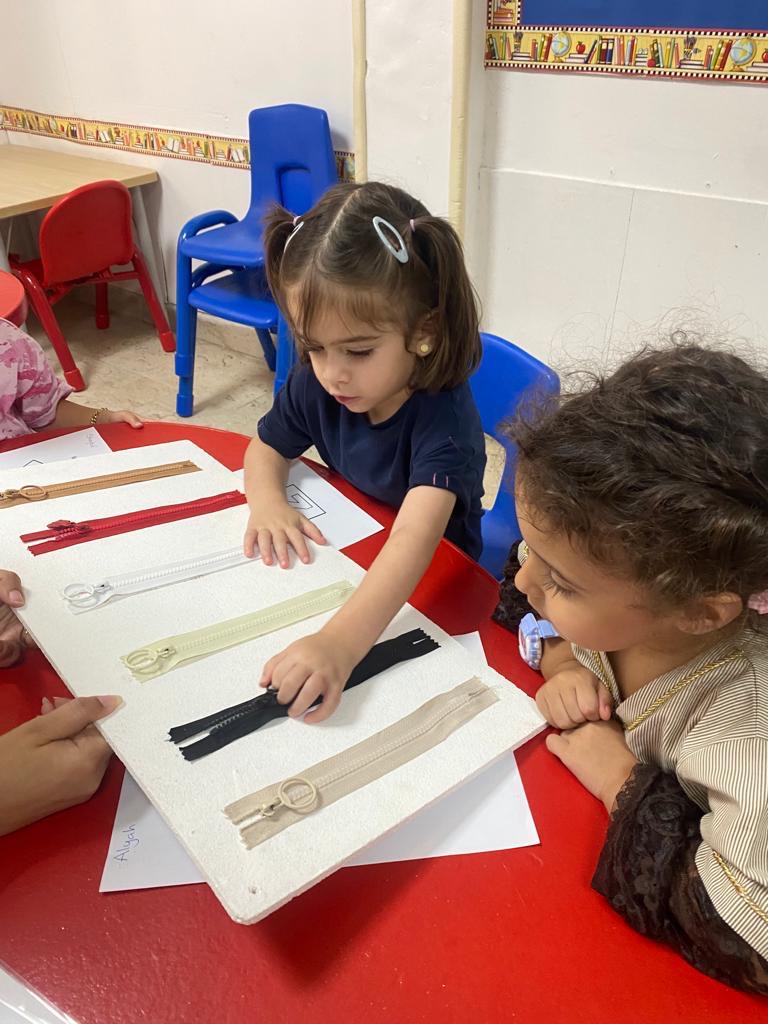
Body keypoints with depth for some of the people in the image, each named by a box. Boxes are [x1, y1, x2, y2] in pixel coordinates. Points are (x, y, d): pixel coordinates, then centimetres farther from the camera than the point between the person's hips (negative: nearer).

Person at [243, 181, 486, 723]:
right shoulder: (316, 384, -13)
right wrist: (267, 499, -19)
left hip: (432, 583, -5)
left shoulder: (444, 417, -32)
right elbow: (266, 448, 4)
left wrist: (340, 641, -61)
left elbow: (414, 540, -46)